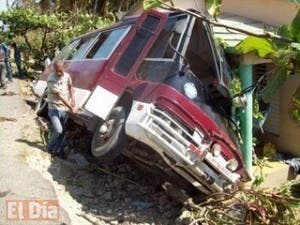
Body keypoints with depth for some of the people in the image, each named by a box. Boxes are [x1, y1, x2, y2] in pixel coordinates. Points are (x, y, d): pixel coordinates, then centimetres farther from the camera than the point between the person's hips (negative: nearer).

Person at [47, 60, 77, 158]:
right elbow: (60, 96, -20)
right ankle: (50, 147, 10)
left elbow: (70, 87, 15)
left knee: (62, 131, 11)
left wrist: (73, 99, -2)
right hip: (54, 109, -5)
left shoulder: (67, 76, -2)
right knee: (58, 130, -15)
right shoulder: (51, 80, -20)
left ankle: (59, 149, 28)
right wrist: (71, 108, -19)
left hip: (65, 109, 5)